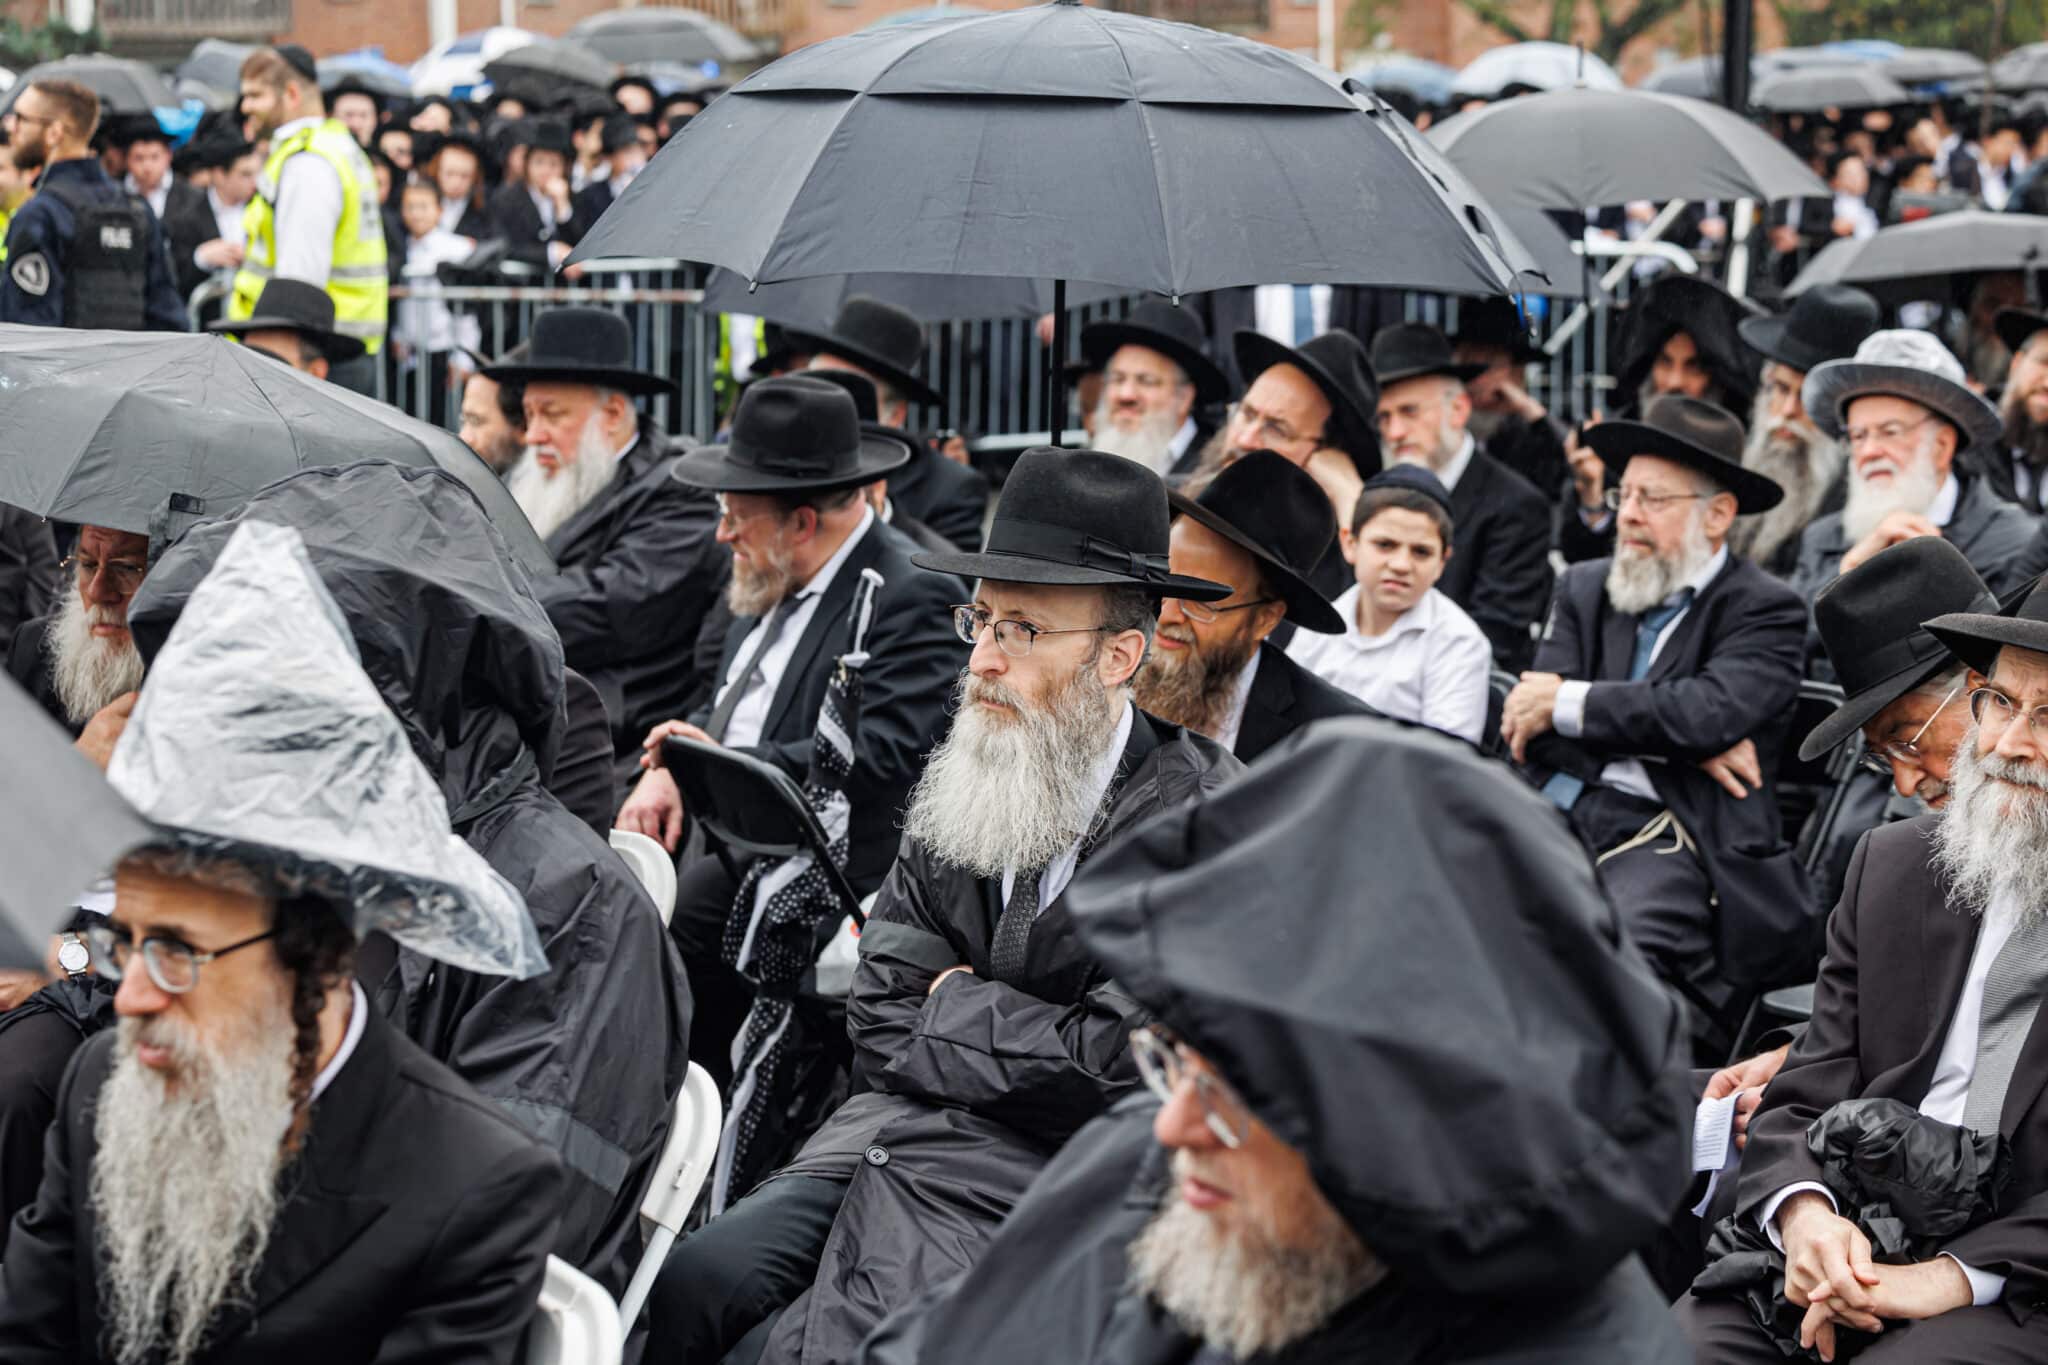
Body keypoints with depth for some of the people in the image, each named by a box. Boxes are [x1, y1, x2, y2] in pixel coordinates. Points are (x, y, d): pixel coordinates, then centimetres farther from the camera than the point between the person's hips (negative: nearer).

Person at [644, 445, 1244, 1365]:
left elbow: (1113, 1072, -19)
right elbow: (880, 1025, 8)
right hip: (901, 1134, 6)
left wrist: (956, 1006, -4)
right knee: (685, 1290, -14)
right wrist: (1010, 1042, -7)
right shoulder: (960, 776, 8)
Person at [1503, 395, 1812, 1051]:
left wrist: (1569, 703, -5)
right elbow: (1531, 727, 8)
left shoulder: (1766, 611, 7)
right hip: (1554, 819, 5)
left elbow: (1714, 711, -13)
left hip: (1661, 833, -5)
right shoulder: (1584, 588, 22)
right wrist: (1671, 743, -5)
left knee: (1628, 944, -36)